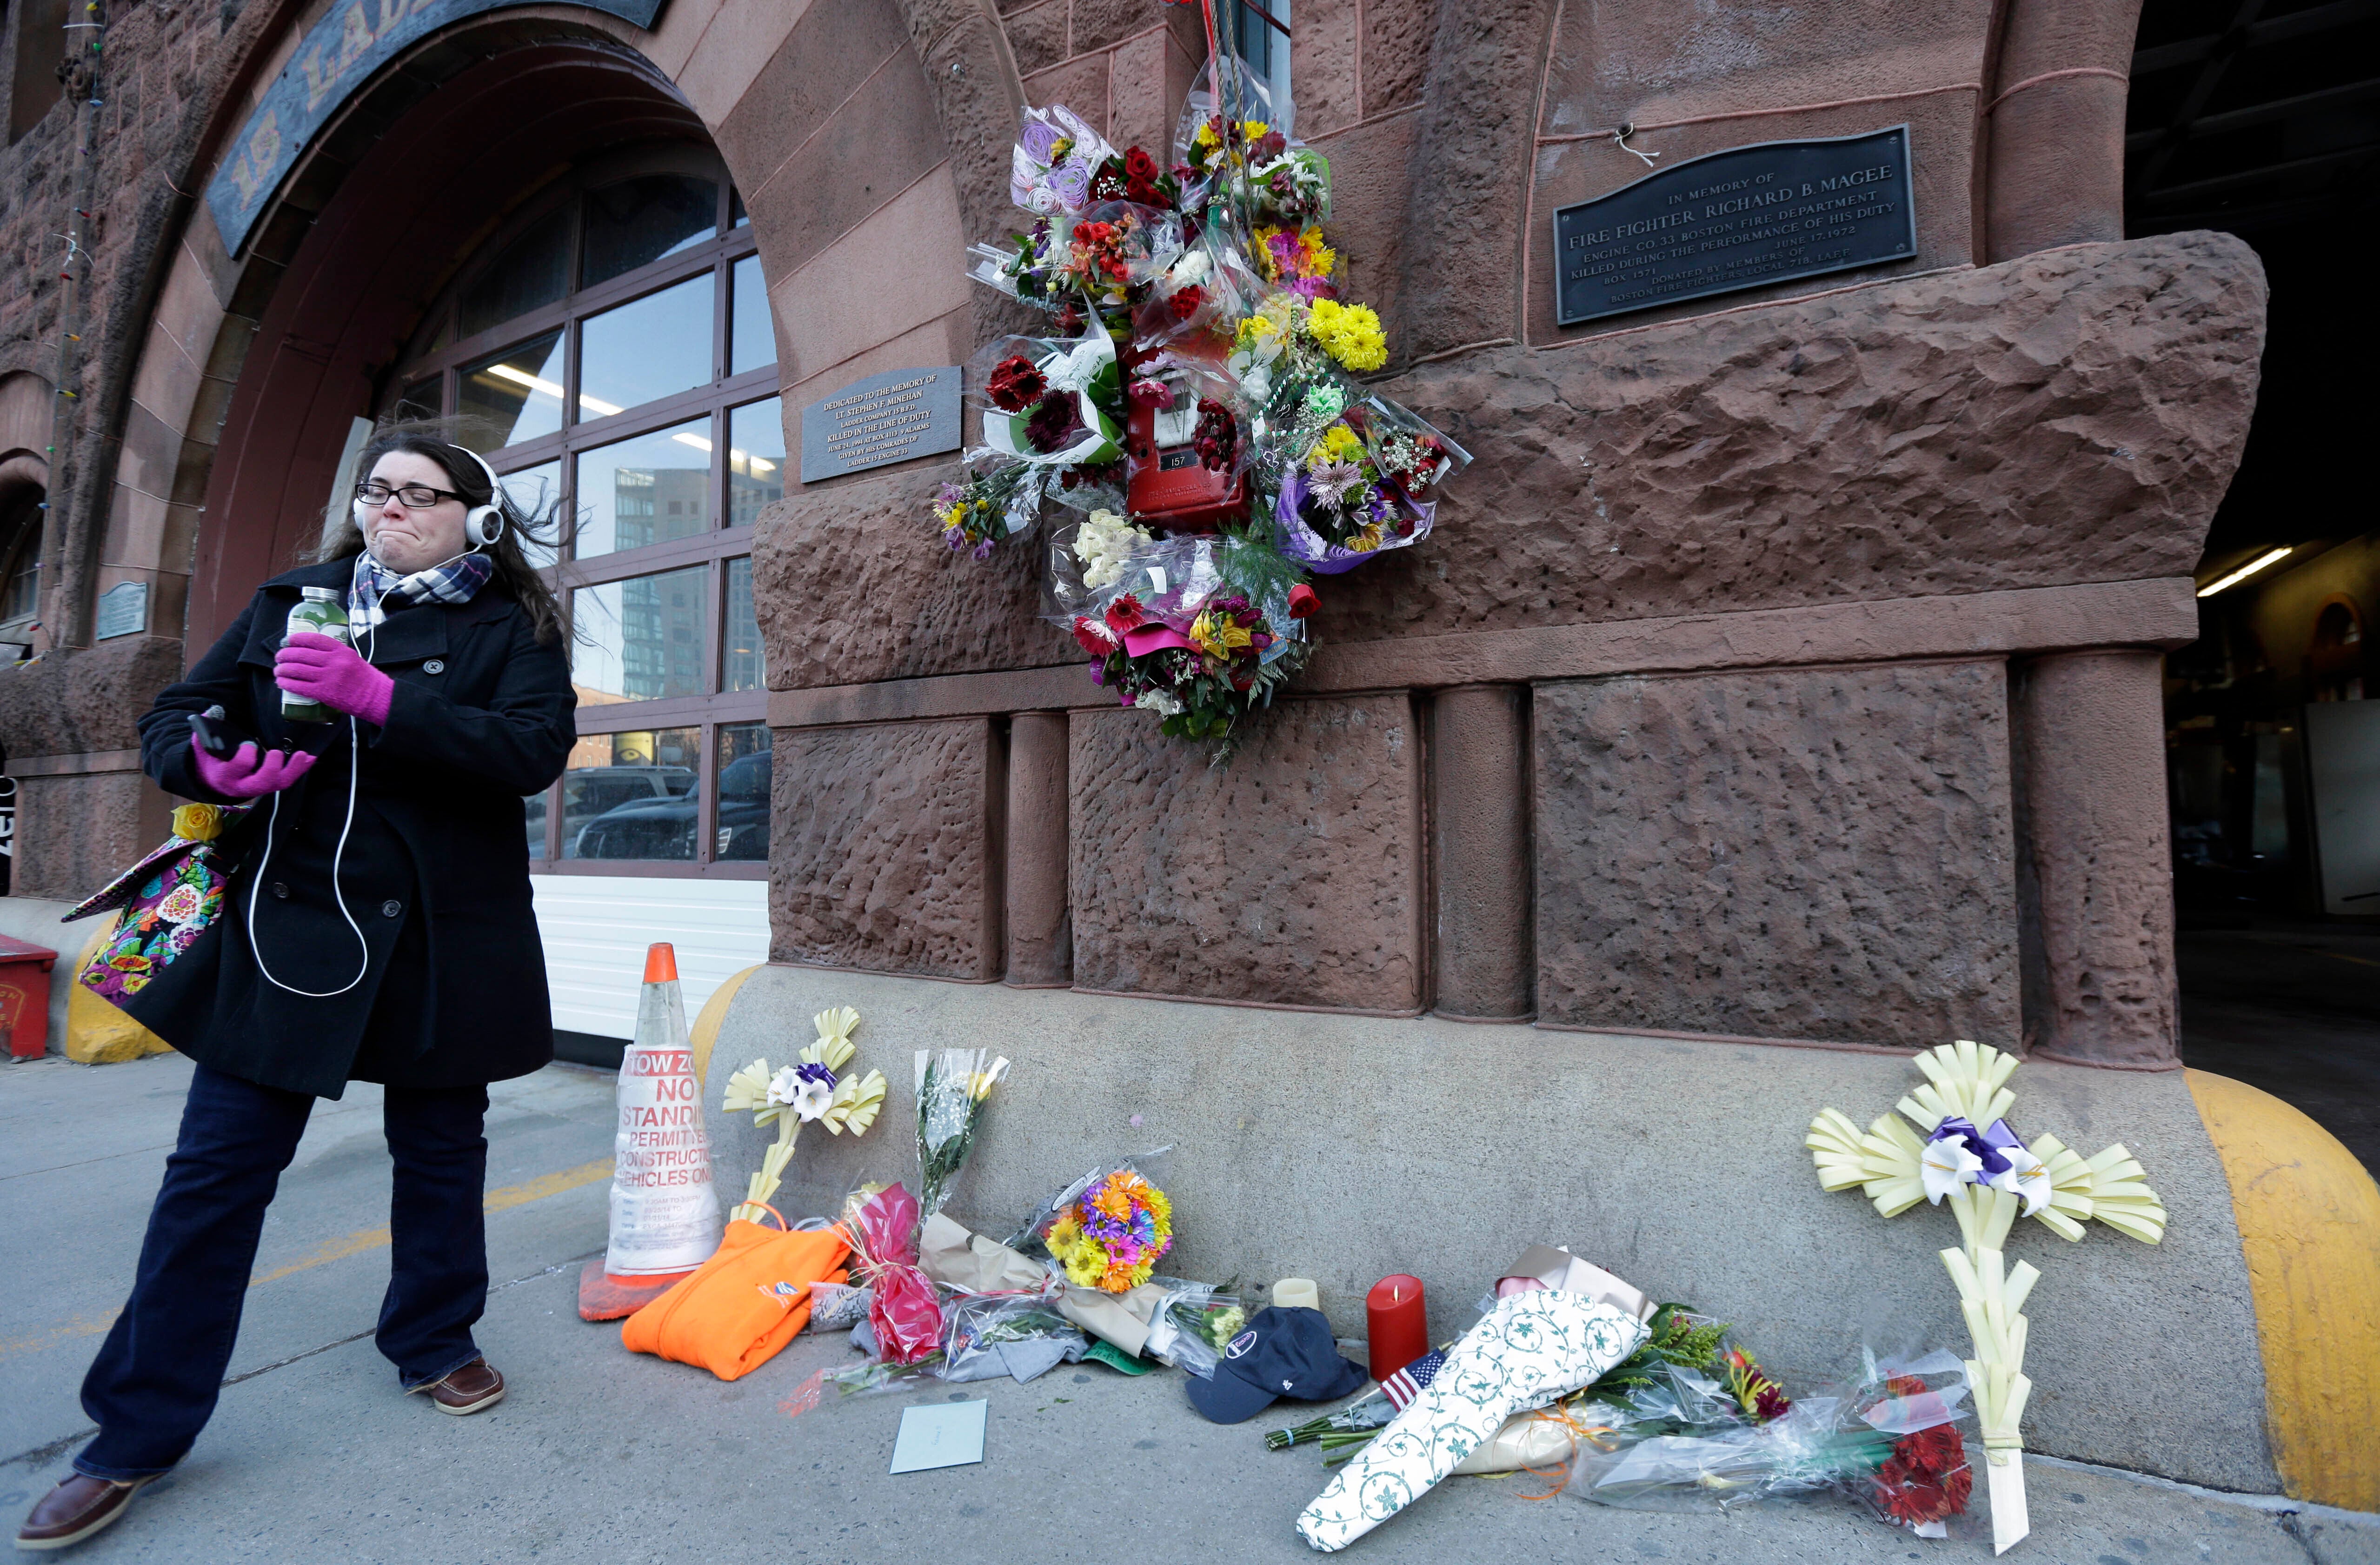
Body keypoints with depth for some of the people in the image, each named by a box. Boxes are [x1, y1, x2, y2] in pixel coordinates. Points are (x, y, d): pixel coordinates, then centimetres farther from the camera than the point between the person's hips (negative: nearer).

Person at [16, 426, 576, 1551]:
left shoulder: (511, 625, 1)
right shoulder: (291, 604, 11)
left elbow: (535, 748, -16)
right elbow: (169, 720, 12)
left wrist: (381, 698, -25)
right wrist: (215, 765, -12)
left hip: (437, 938, -2)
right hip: (286, 922, 2)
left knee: (439, 1151, 12)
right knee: (216, 1169, 4)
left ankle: (433, 1343, 34)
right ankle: (135, 1436, 20)